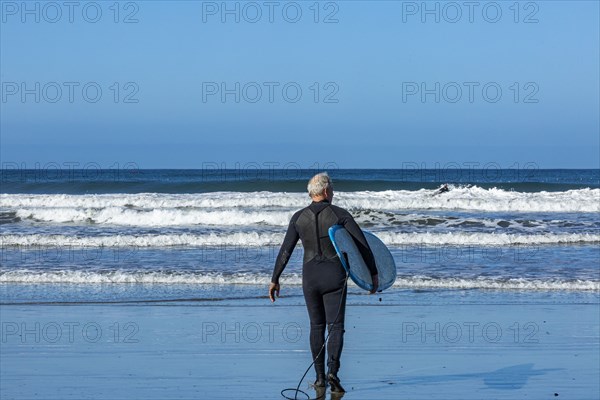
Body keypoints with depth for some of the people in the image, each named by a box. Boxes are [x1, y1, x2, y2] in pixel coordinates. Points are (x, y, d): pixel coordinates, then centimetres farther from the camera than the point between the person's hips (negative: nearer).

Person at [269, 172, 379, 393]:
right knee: (335, 327, 0)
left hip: (310, 277, 3)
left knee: (316, 326, 15)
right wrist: (373, 273, 2)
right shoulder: (340, 214, -6)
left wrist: (275, 279, 9)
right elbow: (363, 245, -7)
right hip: (334, 276, -2)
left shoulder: (299, 217, 0)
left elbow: (285, 252, 1)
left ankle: (320, 377, 16)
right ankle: (332, 371, -20)